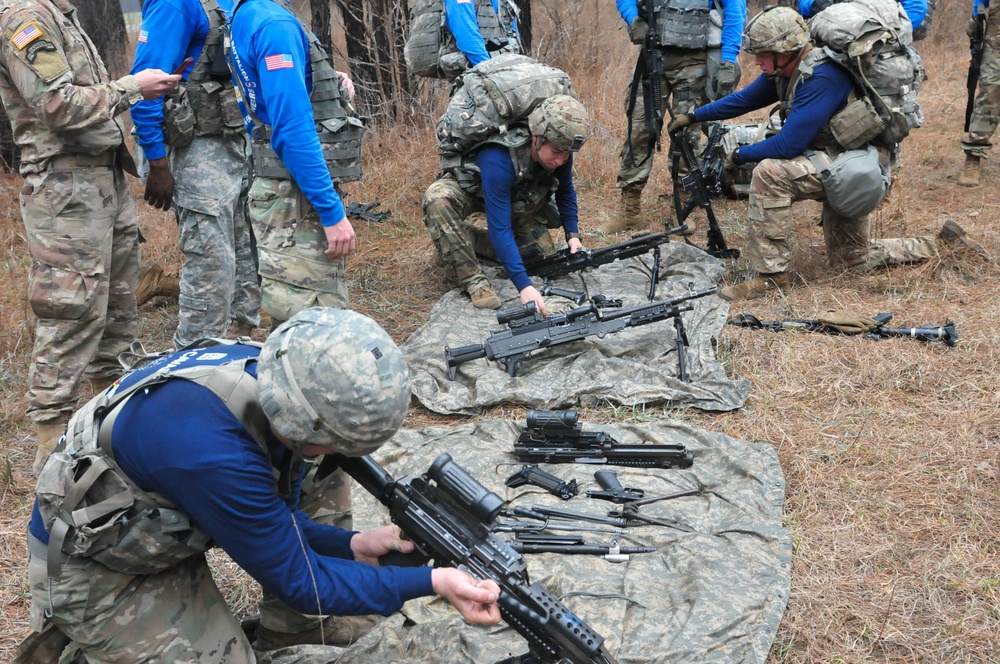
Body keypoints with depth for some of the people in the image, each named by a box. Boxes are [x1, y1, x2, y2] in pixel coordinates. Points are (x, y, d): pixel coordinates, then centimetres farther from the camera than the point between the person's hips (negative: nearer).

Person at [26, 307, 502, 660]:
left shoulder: (263, 373, -15)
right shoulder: (212, 454, -37)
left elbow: (273, 518, 1)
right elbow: (298, 581, -23)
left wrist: (353, 545, -11)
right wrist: (431, 583, -24)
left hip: (164, 533, 8)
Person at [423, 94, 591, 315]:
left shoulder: (559, 150, -23)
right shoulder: (498, 159, -42)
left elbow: (566, 191, -1)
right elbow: (499, 227, -44)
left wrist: (573, 235, -14)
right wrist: (524, 286, -50)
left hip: (517, 196, 6)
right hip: (469, 188, -6)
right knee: (438, 200, -40)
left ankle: (471, 240, 14)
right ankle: (475, 282, -30)